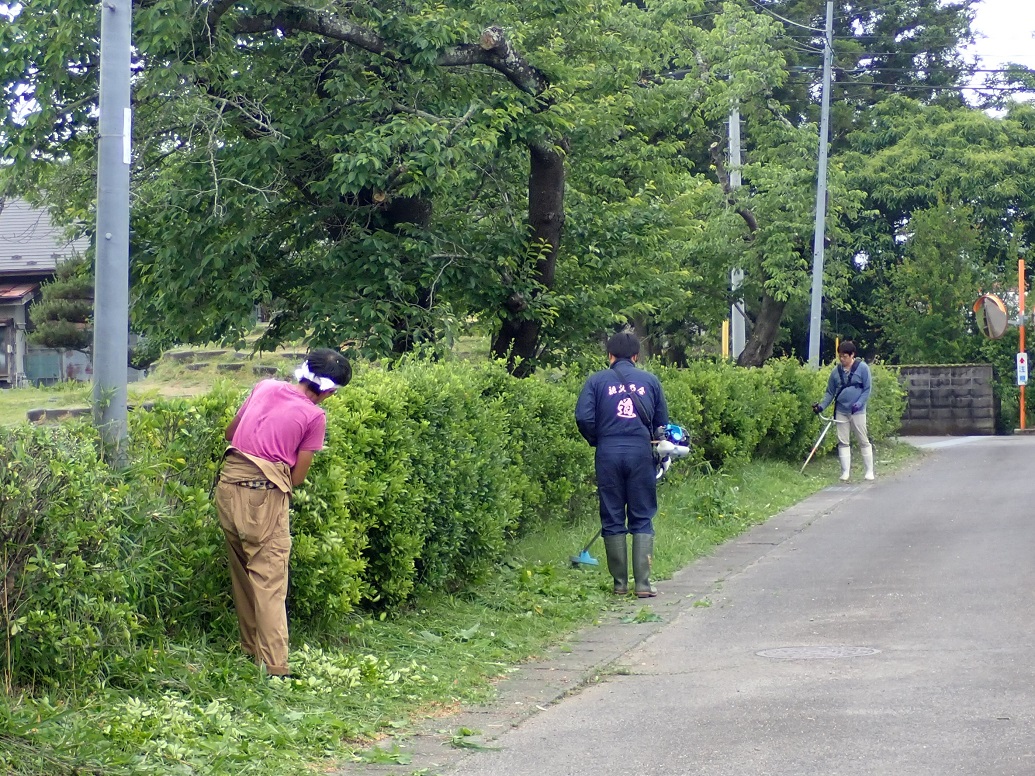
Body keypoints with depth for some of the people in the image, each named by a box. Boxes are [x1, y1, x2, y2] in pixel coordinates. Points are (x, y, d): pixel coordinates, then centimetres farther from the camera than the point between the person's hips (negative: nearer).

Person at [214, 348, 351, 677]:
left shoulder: (265, 387, 13)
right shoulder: (315, 416, -2)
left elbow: (230, 431, 22)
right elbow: (297, 477, 0)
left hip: (228, 485, 6)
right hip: (265, 494, -6)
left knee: (242, 573, 18)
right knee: (269, 581, -3)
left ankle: (250, 650, 29)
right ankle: (274, 666, -6)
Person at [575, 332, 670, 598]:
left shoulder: (597, 380, 4)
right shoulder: (650, 381, 9)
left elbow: (583, 418, -6)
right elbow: (662, 422, 10)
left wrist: (596, 442, 10)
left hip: (608, 453, -1)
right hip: (641, 452, 1)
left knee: (612, 519, 8)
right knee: (642, 519, 6)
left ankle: (620, 583, 10)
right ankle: (643, 584, -1)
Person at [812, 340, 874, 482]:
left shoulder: (862, 368, -6)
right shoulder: (836, 371, 5)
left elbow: (867, 390, -5)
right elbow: (830, 392, 10)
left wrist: (859, 403, -19)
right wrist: (821, 406, -4)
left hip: (857, 412, -4)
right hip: (841, 411, 4)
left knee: (863, 441, 3)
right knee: (843, 442, 4)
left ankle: (869, 471, 10)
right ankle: (845, 473, 8)